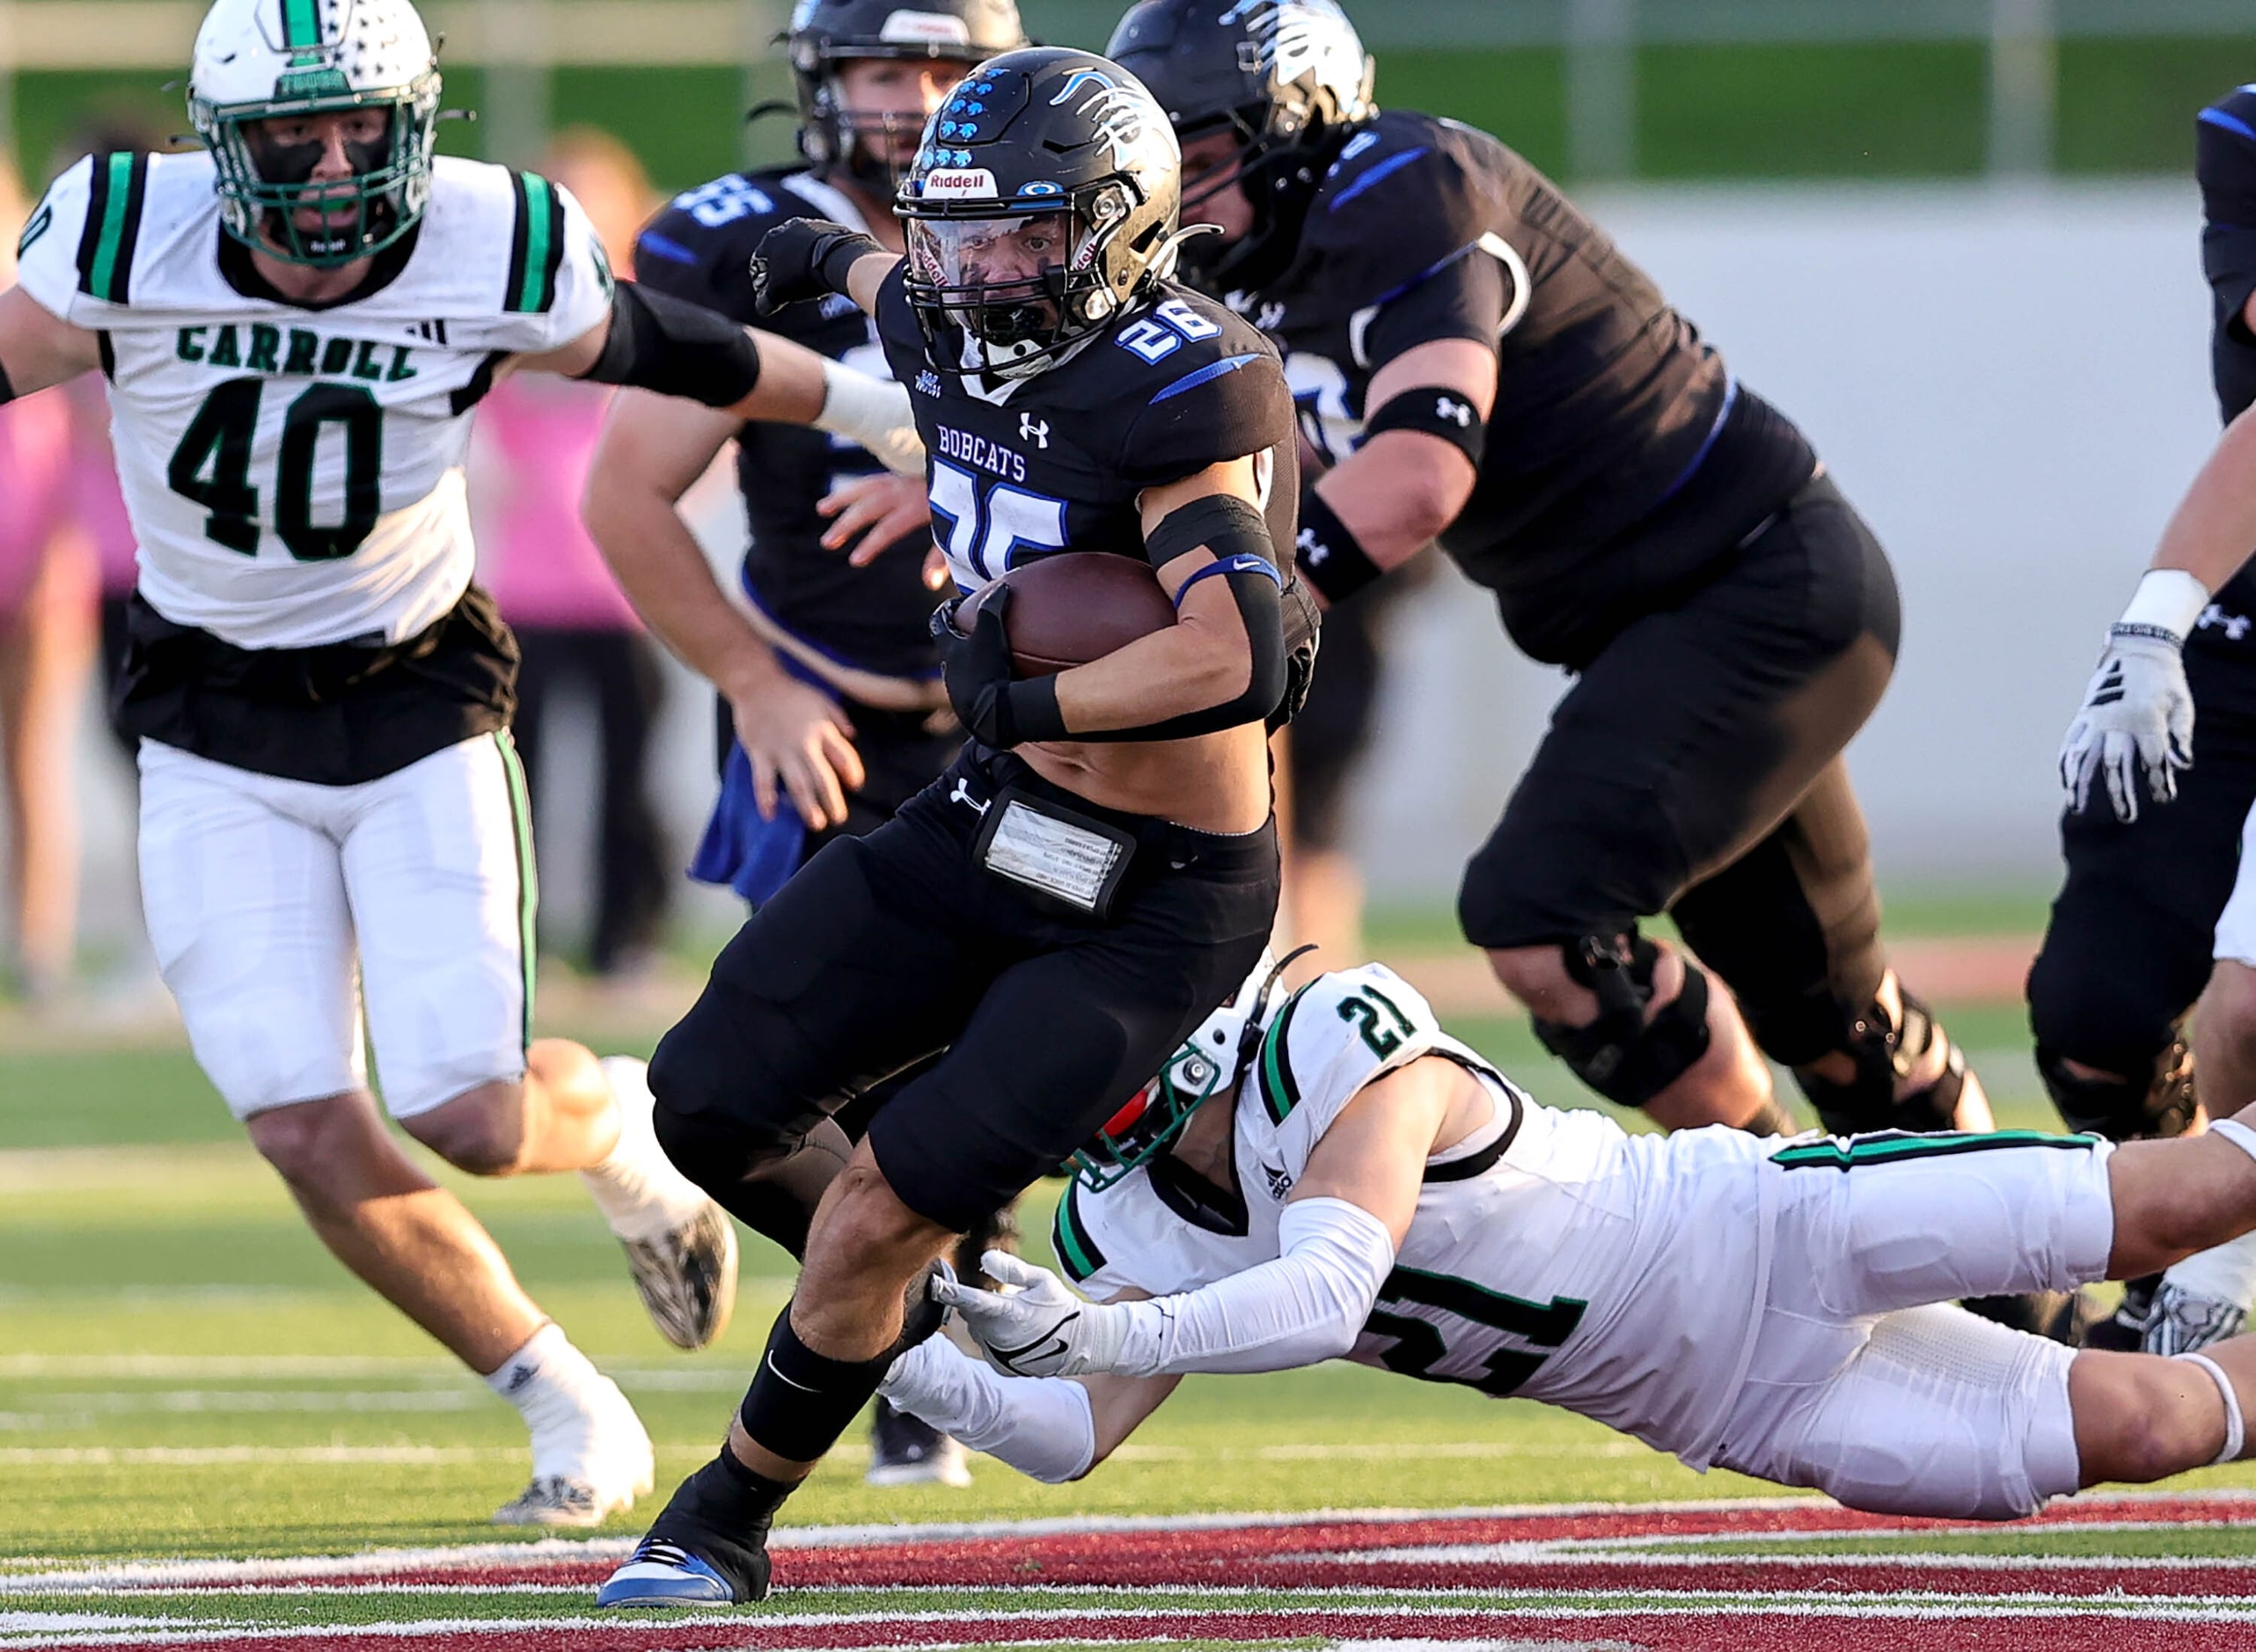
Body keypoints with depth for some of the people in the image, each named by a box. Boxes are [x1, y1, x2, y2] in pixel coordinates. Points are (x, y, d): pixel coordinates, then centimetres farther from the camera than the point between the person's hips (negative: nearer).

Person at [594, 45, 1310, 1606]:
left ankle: (728, 1521, 10)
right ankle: (905, 1299, 32)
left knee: (880, 1214, -12)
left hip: (1153, 906, -8)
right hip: (988, 828, 8)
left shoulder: (1176, 394, -26)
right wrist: (843, 258, 44)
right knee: (714, 1106, 3)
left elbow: (1239, 661, -38)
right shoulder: (970, 344, -2)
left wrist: (1019, 696, -29)